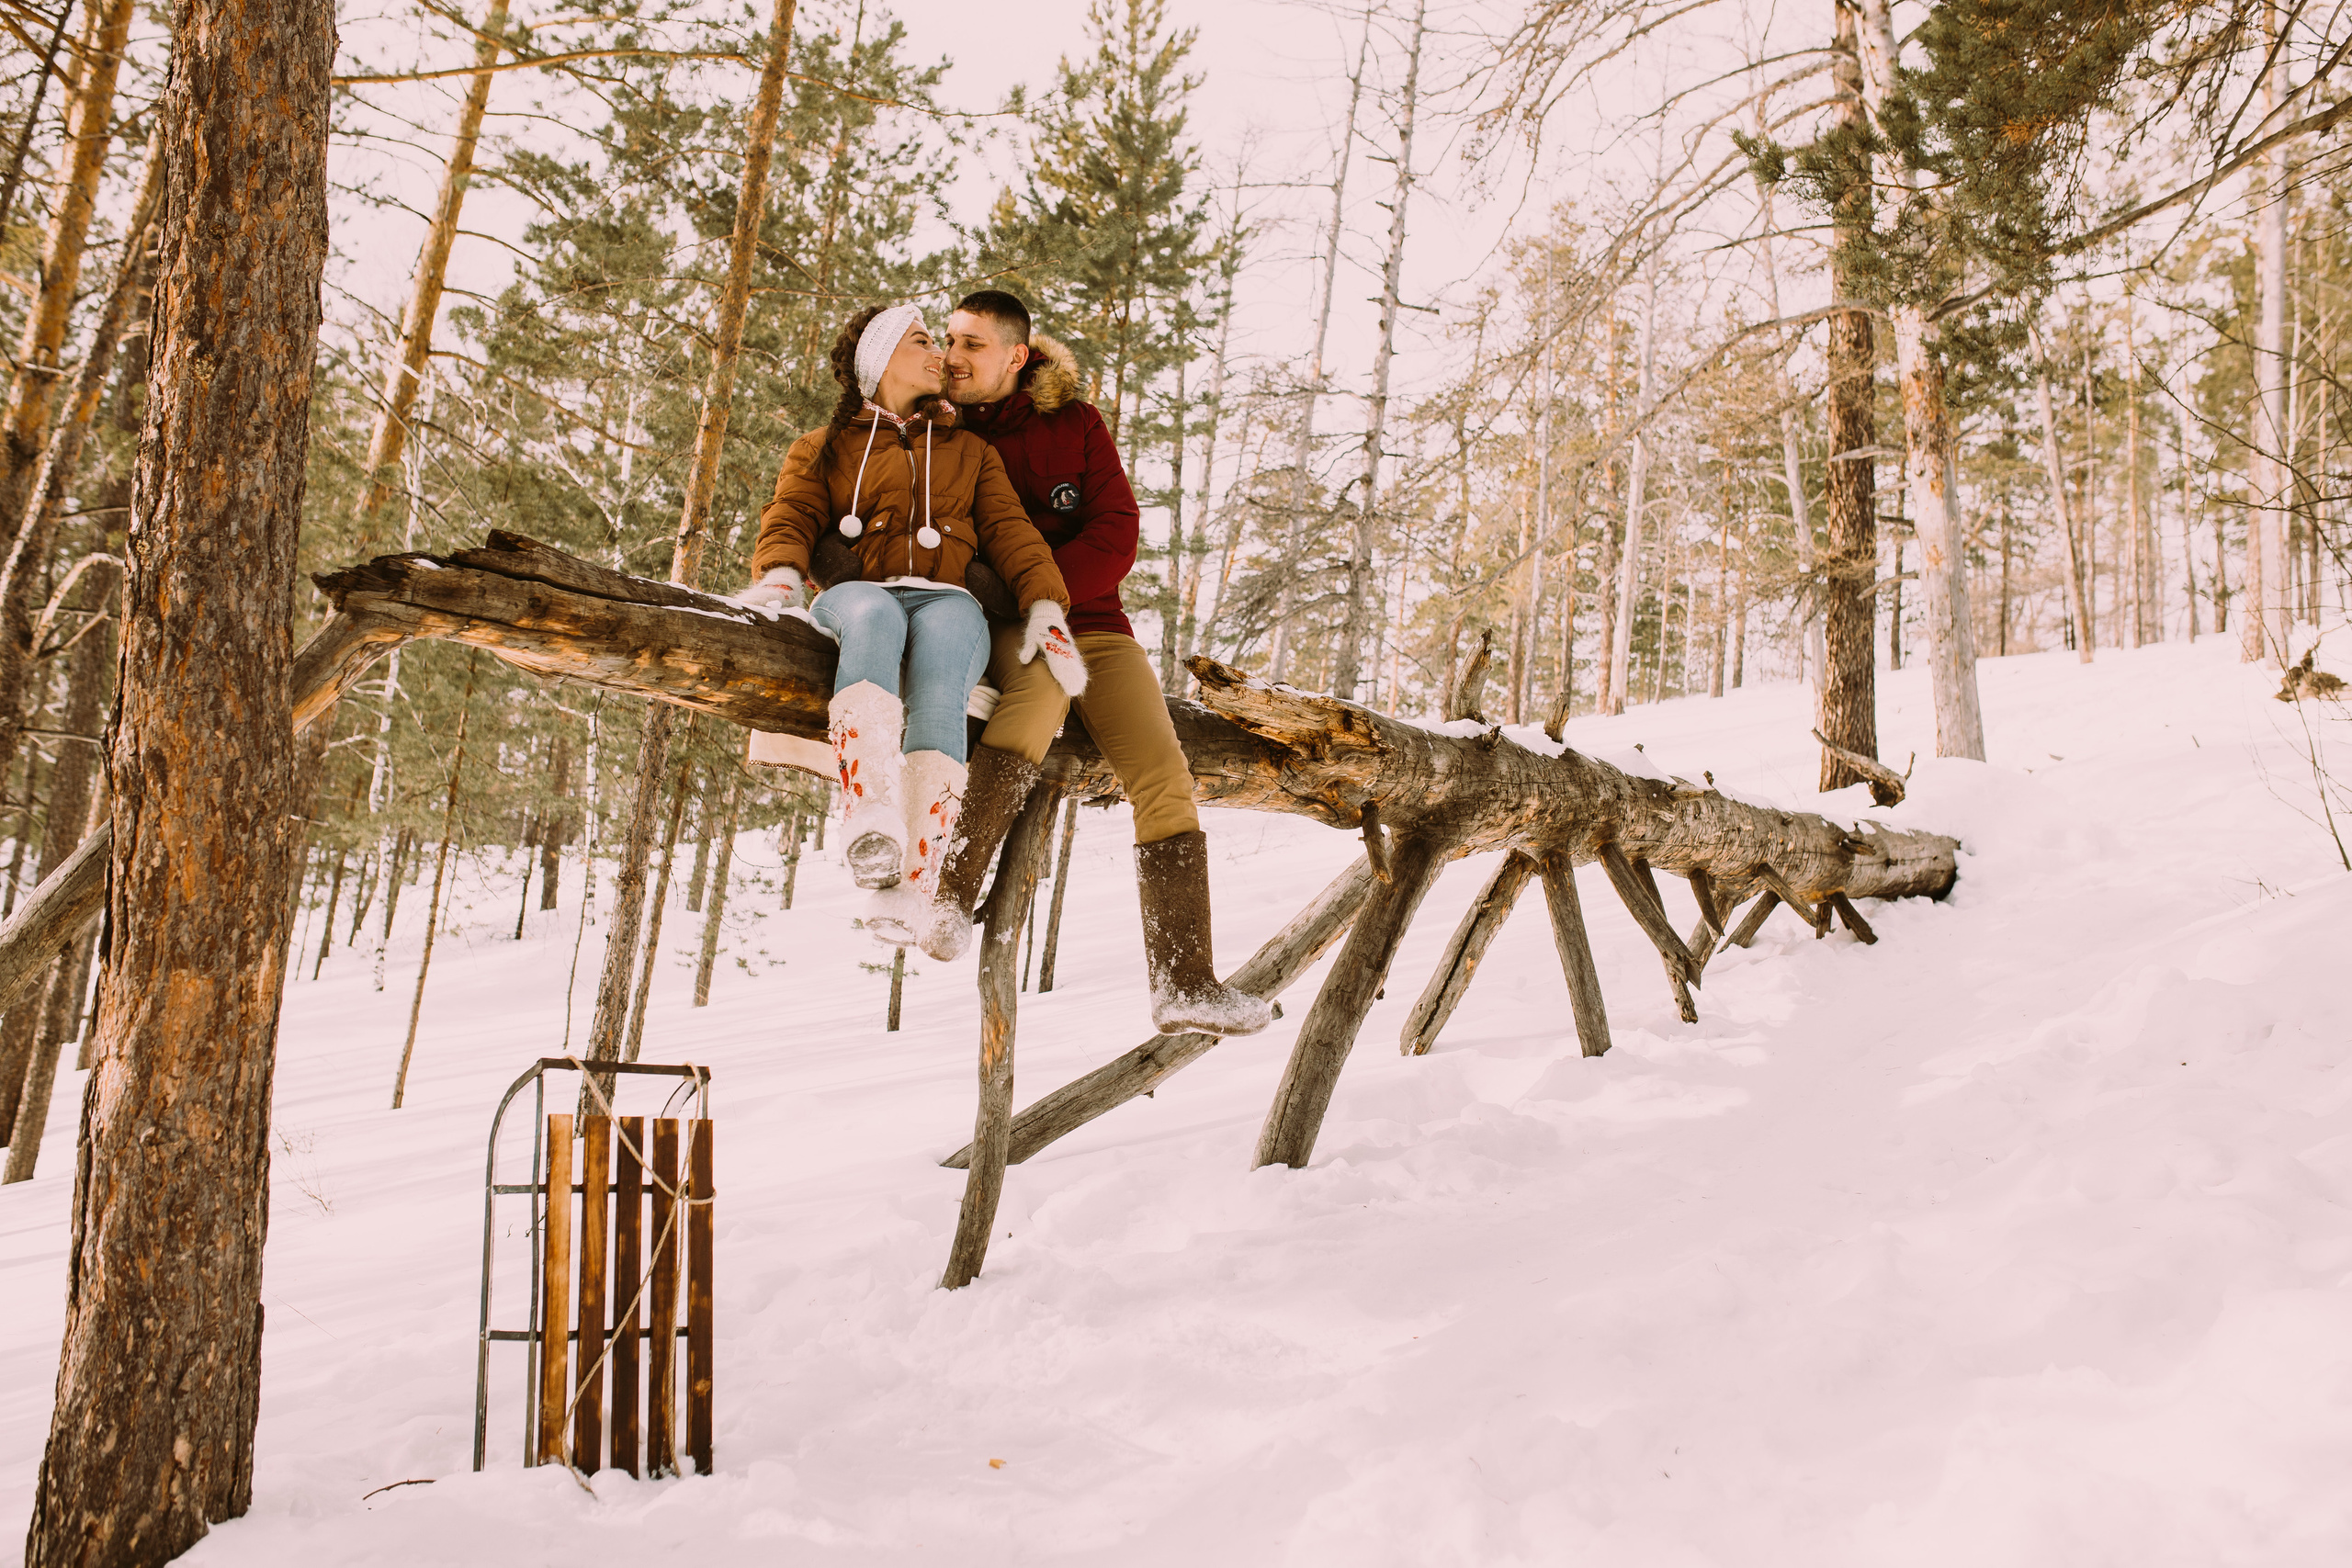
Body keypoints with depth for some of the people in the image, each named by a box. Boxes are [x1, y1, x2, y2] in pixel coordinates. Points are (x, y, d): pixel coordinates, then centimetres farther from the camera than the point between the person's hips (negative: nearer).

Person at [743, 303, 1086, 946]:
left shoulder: (969, 452, 31)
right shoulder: (822, 449, 27)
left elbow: (1008, 529, 17)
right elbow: (791, 518, 10)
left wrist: (1045, 606, -3)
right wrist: (779, 577, -14)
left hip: (945, 599, 1)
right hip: (855, 595, -1)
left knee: (938, 692, -36)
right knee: (873, 616, -41)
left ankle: (915, 885, -50)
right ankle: (873, 815, -58)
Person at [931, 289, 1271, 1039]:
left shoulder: (1075, 425, 8)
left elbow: (1115, 537, -2)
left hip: (1090, 620, 3)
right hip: (995, 634, -2)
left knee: (1163, 776, -13)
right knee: (1041, 685, -39)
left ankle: (1184, 983, -14)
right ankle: (946, 894, -45)